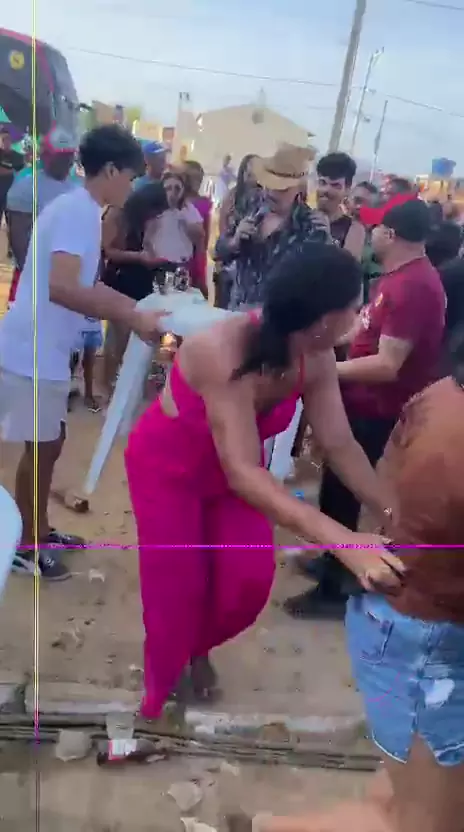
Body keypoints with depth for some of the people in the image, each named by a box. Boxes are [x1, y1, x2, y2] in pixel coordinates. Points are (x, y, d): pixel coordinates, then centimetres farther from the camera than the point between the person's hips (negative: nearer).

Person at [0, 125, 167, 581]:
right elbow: (61, 288, -31)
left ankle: (39, 530, 34)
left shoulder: (78, 208, 13)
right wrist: (132, 319, -28)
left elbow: (84, 284, 21)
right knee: (41, 447, 3)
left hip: (46, 351, 10)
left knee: (50, 443, 18)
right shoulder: (78, 211, -18)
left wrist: (138, 307, 16)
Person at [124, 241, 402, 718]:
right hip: (168, 466, -5)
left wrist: (391, 512, -29)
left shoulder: (317, 359, -21)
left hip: (234, 466, 5)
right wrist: (344, 542, -54)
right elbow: (244, 474, -47)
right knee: (177, 589, 1)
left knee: (250, 580, 2)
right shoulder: (226, 352, -42)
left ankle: (199, 648, 37)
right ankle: (157, 691, 34)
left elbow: (340, 445, -17)